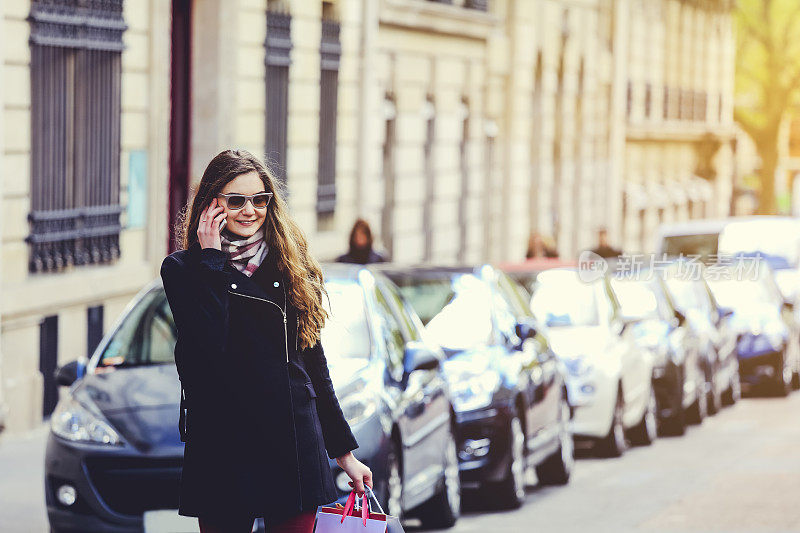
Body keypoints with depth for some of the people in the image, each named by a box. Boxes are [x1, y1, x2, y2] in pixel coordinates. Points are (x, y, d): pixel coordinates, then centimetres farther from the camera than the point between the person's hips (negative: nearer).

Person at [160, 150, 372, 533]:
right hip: (222, 446, -2)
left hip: (294, 447, 2)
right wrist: (212, 258, -11)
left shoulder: (291, 267, 11)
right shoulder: (182, 269, 1)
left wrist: (344, 450, 15)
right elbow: (209, 345, -17)